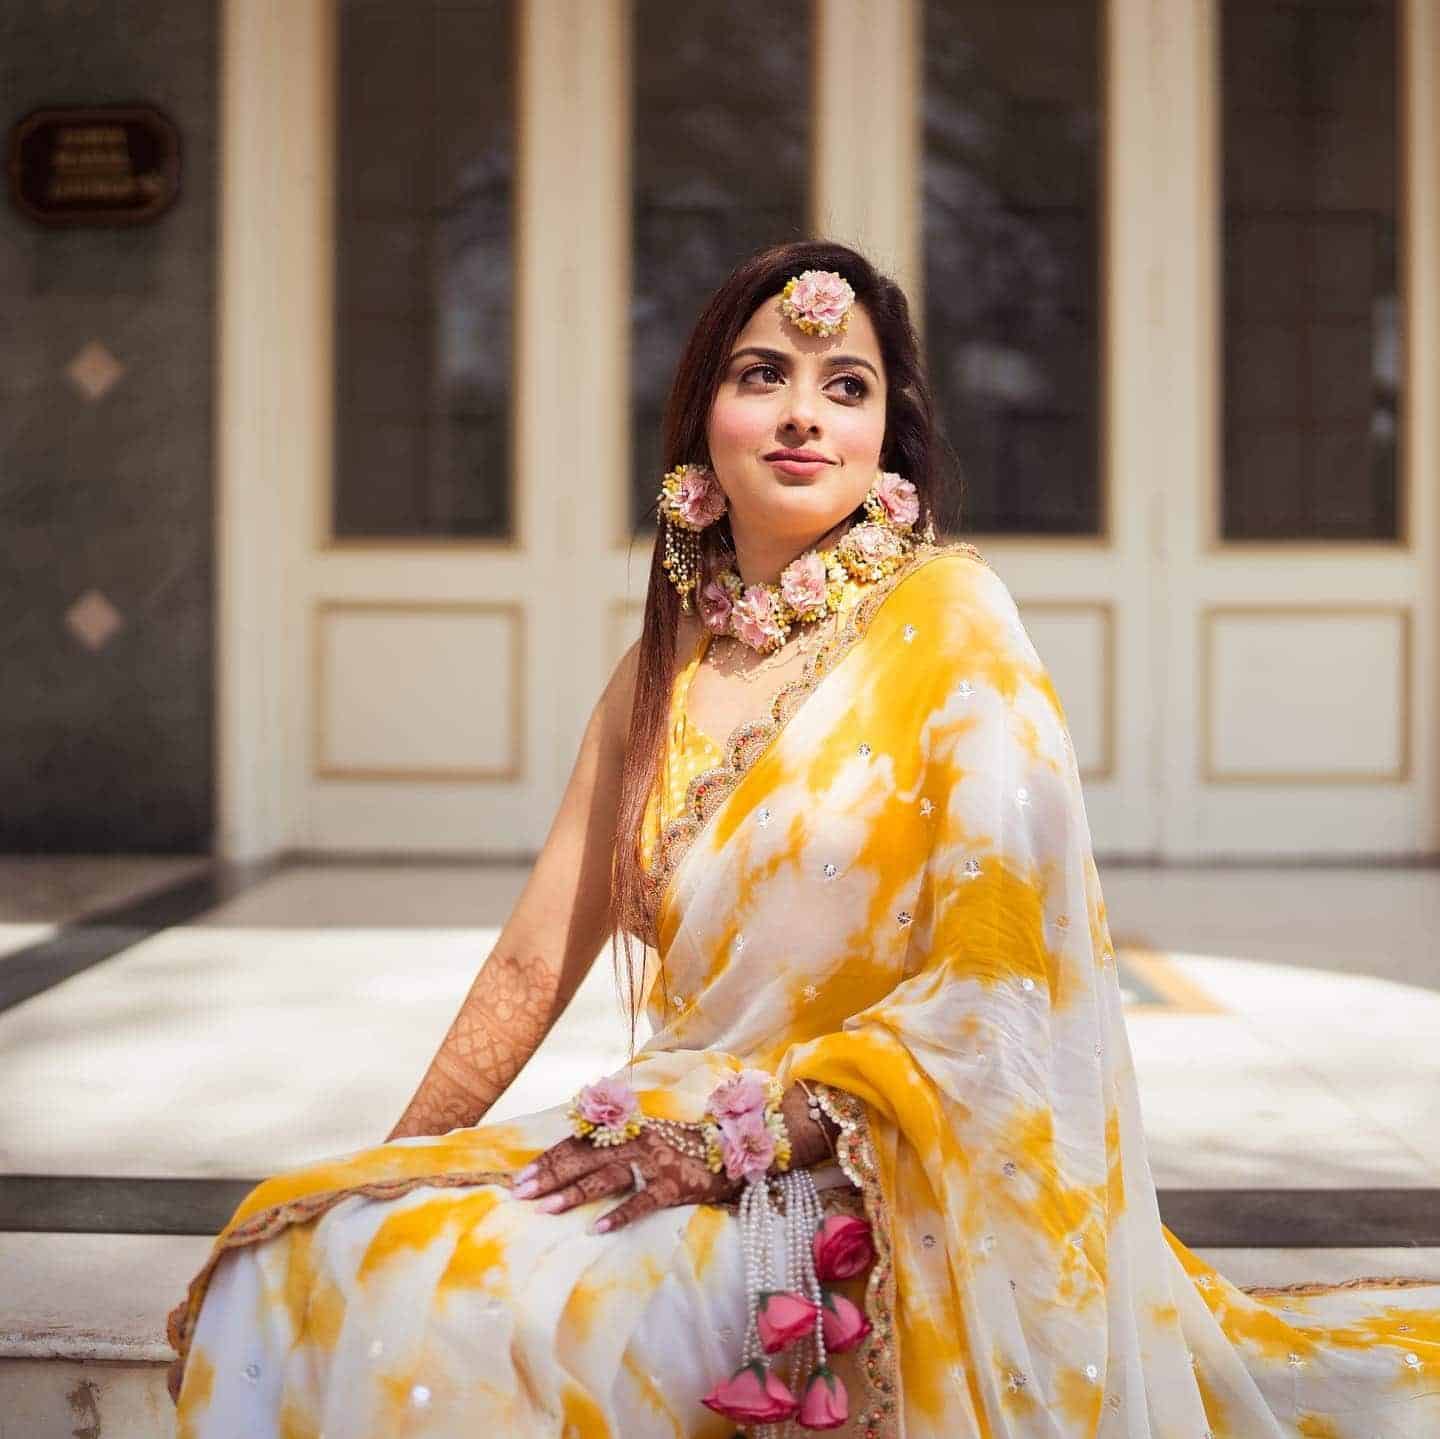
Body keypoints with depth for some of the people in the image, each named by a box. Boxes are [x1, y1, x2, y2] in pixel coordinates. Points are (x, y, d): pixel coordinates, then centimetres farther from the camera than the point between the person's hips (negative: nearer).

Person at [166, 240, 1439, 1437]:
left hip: (861, 1202, -5)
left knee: (431, 1300, -24)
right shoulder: (660, 674, 11)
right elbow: (532, 965, 12)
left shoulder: (946, 614, -7)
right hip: (678, 1156, 6)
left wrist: (741, 1129, -18)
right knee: (314, 1257, -14)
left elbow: (1001, 971, -13)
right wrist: (391, 1172, 3)